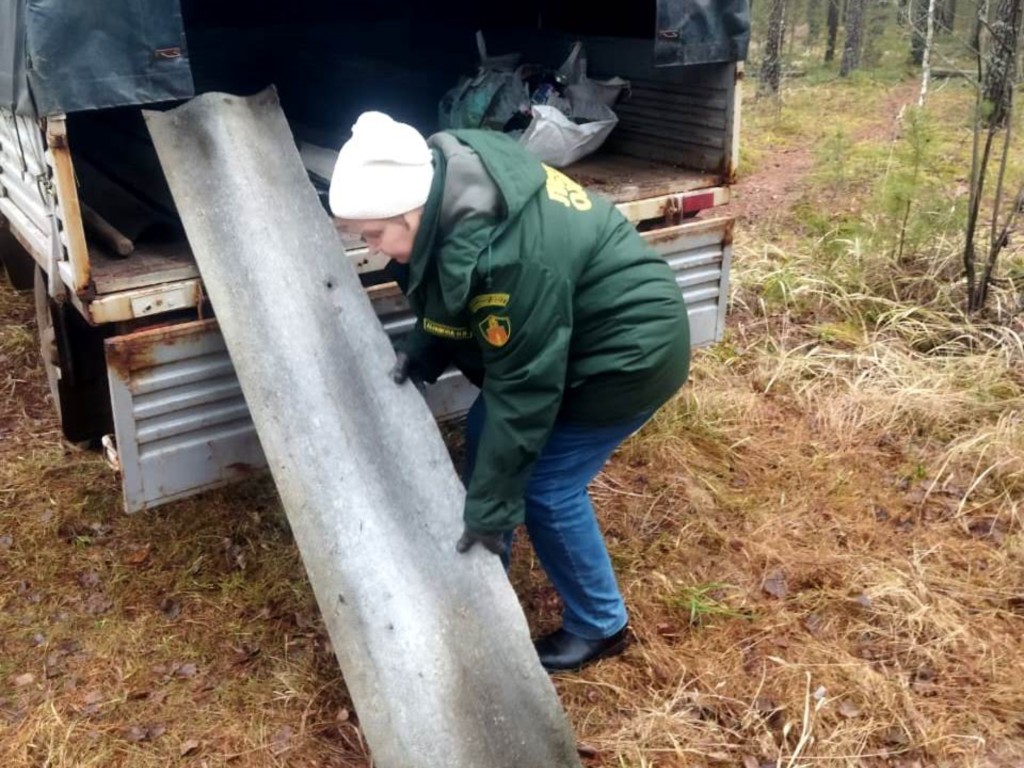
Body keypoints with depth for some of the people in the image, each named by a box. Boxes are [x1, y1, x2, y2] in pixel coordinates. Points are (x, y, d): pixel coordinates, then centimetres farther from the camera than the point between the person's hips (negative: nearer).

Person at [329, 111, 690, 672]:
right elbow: (447, 297, 8)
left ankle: (599, 627, 20)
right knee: (484, 433, 13)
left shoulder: (509, 256, -37)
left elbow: (522, 392, -30)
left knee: (546, 487, -4)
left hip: (630, 348, -10)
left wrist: (490, 510, -22)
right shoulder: (447, 184, -10)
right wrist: (421, 350, -7)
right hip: (565, 332, 10)